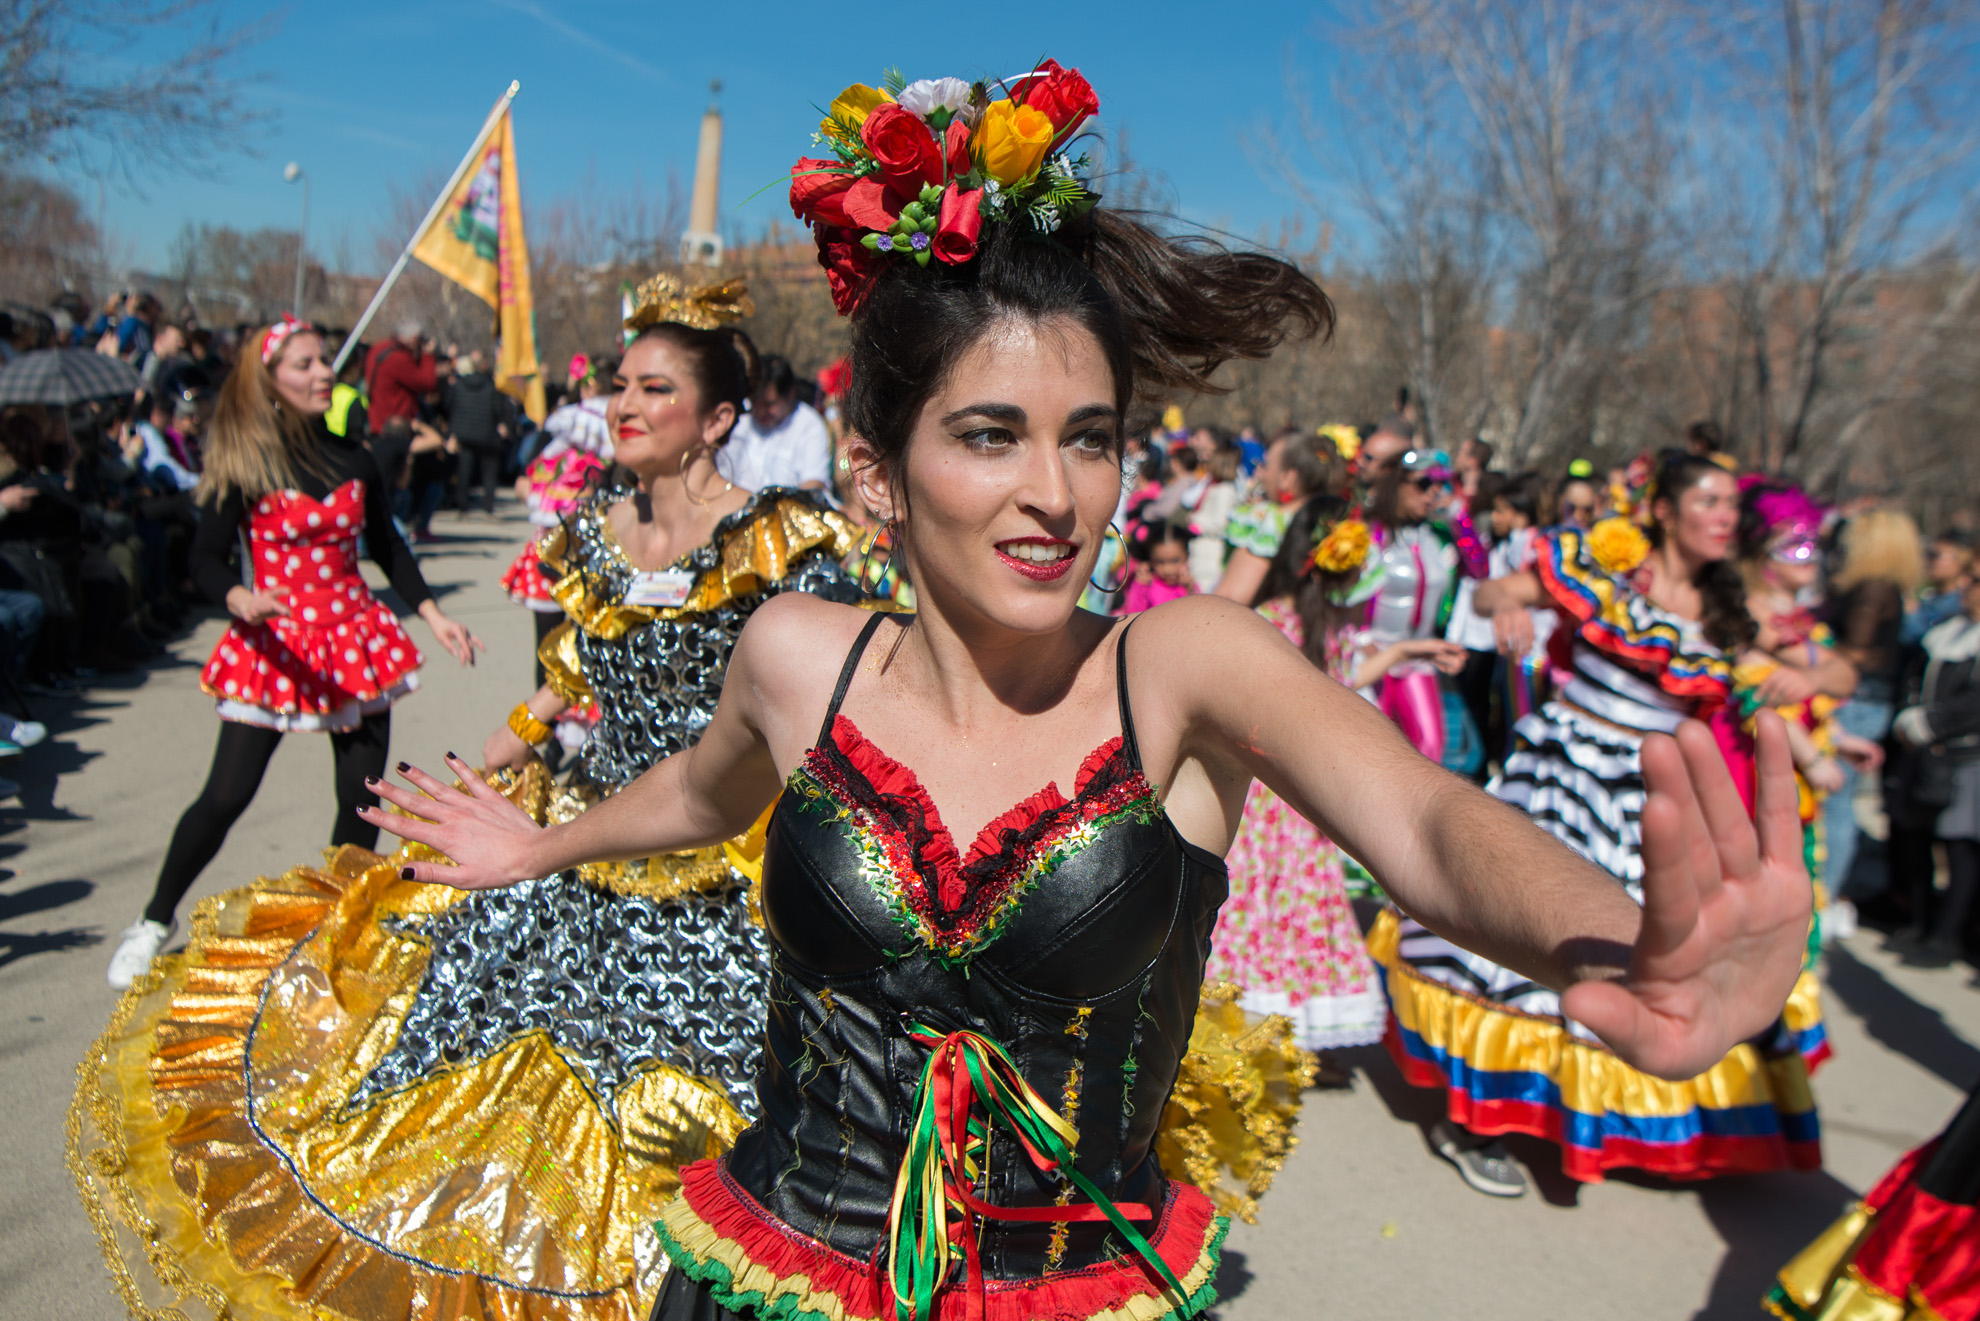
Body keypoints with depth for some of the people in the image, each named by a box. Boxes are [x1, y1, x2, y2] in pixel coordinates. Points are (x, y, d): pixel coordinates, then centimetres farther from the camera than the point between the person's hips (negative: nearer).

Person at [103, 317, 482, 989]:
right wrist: (242, 601, -29)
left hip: (355, 637, 4)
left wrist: (434, 615, 7)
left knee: (363, 798, 4)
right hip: (272, 643, -3)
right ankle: (156, 920, 19)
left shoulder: (352, 459, 4)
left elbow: (386, 545, 14)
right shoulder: (242, 467, -7)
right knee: (226, 795, -3)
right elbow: (206, 558, -9)